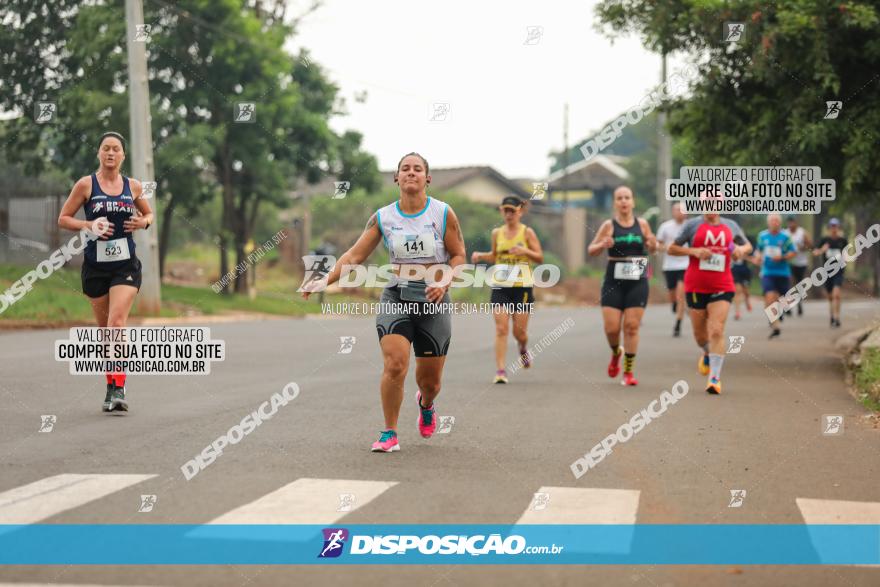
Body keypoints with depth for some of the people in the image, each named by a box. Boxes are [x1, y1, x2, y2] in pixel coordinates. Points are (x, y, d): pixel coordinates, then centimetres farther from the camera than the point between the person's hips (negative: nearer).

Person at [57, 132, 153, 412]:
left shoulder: (133, 186, 5)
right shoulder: (86, 184, -1)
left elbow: (148, 214, 21)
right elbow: (63, 218, 2)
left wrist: (142, 222, -2)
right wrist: (89, 225, -14)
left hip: (126, 265, 0)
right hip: (95, 265, 1)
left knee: (117, 322, -16)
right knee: (105, 329, 10)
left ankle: (118, 389, -19)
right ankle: (111, 385, 24)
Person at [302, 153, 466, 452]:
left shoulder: (443, 213, -2)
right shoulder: (383, 217, 2)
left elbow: (458, 255, 4)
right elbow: (355, 254, 0)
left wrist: (444, 283, -13)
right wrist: (326, 280, -13)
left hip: (433, 301, 0)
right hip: (395, 298, 0)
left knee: (430, 379, 7)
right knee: (394, 364, -20)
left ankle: (426, 404, 45)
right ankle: (389, 433, -5)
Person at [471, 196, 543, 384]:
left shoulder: (527, 232, -1)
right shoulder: (497, 233, 9)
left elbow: (540, 257, 0)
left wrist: (525, 251, -18)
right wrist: (480, 256, 3)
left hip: (522, 286, -2)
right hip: (500, 286, 2)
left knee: (519, 331, 1)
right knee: (501, 329, -10)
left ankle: (523, 349, 37)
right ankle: (500, 370, -10)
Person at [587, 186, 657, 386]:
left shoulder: (642, 224, 4)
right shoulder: (609, 225, 0)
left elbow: (651, 248, 18)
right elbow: (591, 250, 4)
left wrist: (653, 245, -6)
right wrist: (602, 245, -17)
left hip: (637, 282, 1)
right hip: (613, 282, 0)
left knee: (632, 326, -2)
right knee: (611, 328, -4)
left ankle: (628, 372, 8)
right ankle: (616, 353, 30)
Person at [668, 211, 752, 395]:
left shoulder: (731, 226, 9)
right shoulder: (692, 225, 1)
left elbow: (748, 246, 23)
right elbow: (671, 249, 3)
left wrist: (741, 250, -1)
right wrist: (694, 251, -13)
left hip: (722, 288, 0)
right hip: (696, 288, 0)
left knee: (717, 331, -14)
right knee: (700, 333, 11)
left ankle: (715, 378, -13)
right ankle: (707, 354, 44)